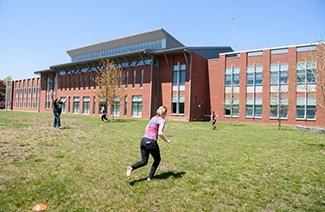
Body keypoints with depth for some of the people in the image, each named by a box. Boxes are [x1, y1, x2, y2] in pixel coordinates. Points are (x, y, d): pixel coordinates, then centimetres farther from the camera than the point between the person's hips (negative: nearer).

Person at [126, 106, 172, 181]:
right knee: (157, 160, 18)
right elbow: (160, 133, -17)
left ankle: (131, 168, -12)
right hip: (151, 142, -6)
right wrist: (167, 140, -4)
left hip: (143, 140, 6)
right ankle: (150, 177, 19)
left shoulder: (153, 118, 16)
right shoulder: (162, 120, -5)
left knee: (144, 161, 13)